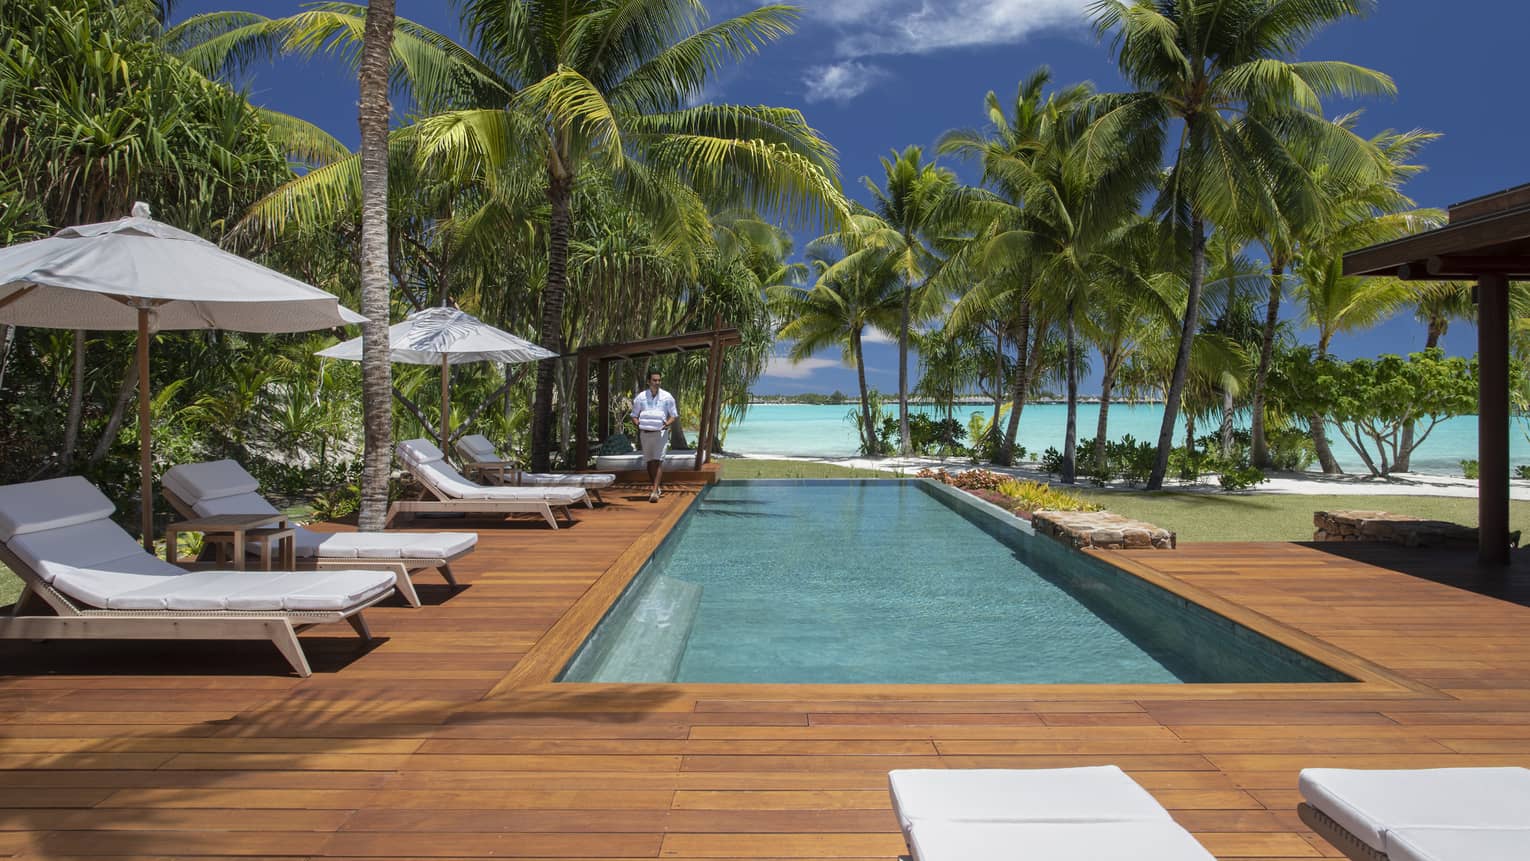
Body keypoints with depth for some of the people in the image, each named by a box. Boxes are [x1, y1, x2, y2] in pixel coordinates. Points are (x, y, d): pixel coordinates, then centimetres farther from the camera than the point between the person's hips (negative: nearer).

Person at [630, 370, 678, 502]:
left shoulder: (667, 397, 1)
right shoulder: (640, 397, 5)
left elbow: (674, 415, 6)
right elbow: (634, 415, 11)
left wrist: (666, 424, -14)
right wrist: (638, 424, -9)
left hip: (660, 432, -3)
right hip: (645, 433, 3)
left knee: (658, 460, -13)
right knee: (649, 461, 10)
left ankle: (655, 491, -18)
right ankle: (655, 488, 25)